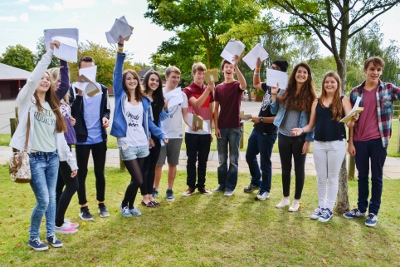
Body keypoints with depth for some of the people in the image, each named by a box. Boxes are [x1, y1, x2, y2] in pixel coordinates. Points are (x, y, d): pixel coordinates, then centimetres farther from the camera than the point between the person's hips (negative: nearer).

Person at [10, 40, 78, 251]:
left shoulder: (52, 106, 13)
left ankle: (51, 234, 26)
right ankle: (33, 238, 17)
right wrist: (49, 53, -26)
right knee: (43, 200, -5)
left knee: (52, 198, 11)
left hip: (53, 158, 5)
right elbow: (32, 78, -22)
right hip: (34, 158, -5)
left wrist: (72, 161, 11)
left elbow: (60, 136, 13)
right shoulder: (26, 101, -2)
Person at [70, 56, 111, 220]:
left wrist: (106, 117, -7)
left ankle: (101, 204, 27)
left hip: (99, 138, 3)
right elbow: (71, 113, -15)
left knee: (100, 173, 13)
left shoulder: (102, 89, 7)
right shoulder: (73, 89, -6)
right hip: (82, 139, -3)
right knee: (82, 173, 7)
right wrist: (79, 95, -28)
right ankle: (83, 208, 19)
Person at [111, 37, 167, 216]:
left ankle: (131, 205, 34)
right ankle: (124, 204, 21)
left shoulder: (144, 101, 10)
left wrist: (161, 135, 3)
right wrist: (120, 47, -18)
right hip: (127, 145, -4)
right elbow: (117, 72, -9)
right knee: (138, 180, -5)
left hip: (143, 144, 4)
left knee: (136, 180, 13)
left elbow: (148, 122, 14)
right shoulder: (120, 96, 0)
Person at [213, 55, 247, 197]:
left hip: (235, 127, -3)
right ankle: (222, 184, 22)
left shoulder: (237, 85, -2)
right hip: (221, 127, 3)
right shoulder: (218, 88, 7)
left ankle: (230, 186, 12)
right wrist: (216, 127, -2)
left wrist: (236, 66, -35)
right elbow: (216, 109, 6)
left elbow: (244, 85, -28)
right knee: (222, 158, 10)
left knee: (233, 159, 4)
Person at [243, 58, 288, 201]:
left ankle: (265, 190, 23)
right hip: (257, 129, 9)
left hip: (268, 133, -9)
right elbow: (256, 84, 25)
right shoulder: (269, 86, 3)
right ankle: (256, 182, 40)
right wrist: (257, 68, 12)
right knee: (250, 156, 20)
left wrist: (261, 119, -21)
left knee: (265, 162, 5)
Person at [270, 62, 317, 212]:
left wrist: (308, 140, -9)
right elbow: (274, 111, 7)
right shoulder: (285, 91, 3)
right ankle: (285, 198, 26)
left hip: (300, 138, -3)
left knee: (299, 169, 8)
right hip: (283, 135, 3)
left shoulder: (310, 95, -4)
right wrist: (273, 96, -7)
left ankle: (297, 201, 20)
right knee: (285, 168, 12)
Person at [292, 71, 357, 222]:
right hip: (319, 144, 3)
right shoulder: (317, 102, 7)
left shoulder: (343, 100, 0)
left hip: (337, 144, -3)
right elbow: (311, 125, 9)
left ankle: (329, 208, 19)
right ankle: (321, 206, 26)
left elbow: (349, 124, -6)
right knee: (321, 178, 12)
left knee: (332, 178, 8)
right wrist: (302, 130, -11)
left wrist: (353, 120, -29)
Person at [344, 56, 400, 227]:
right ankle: (361, 209, 27)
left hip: (379, 140, -2)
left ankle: (373, 212, 20)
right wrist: (350, 142, 2)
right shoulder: (356, 92, 4)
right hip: (360, 141, 2)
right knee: (362, 176, 13)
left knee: (376, 177, 8)